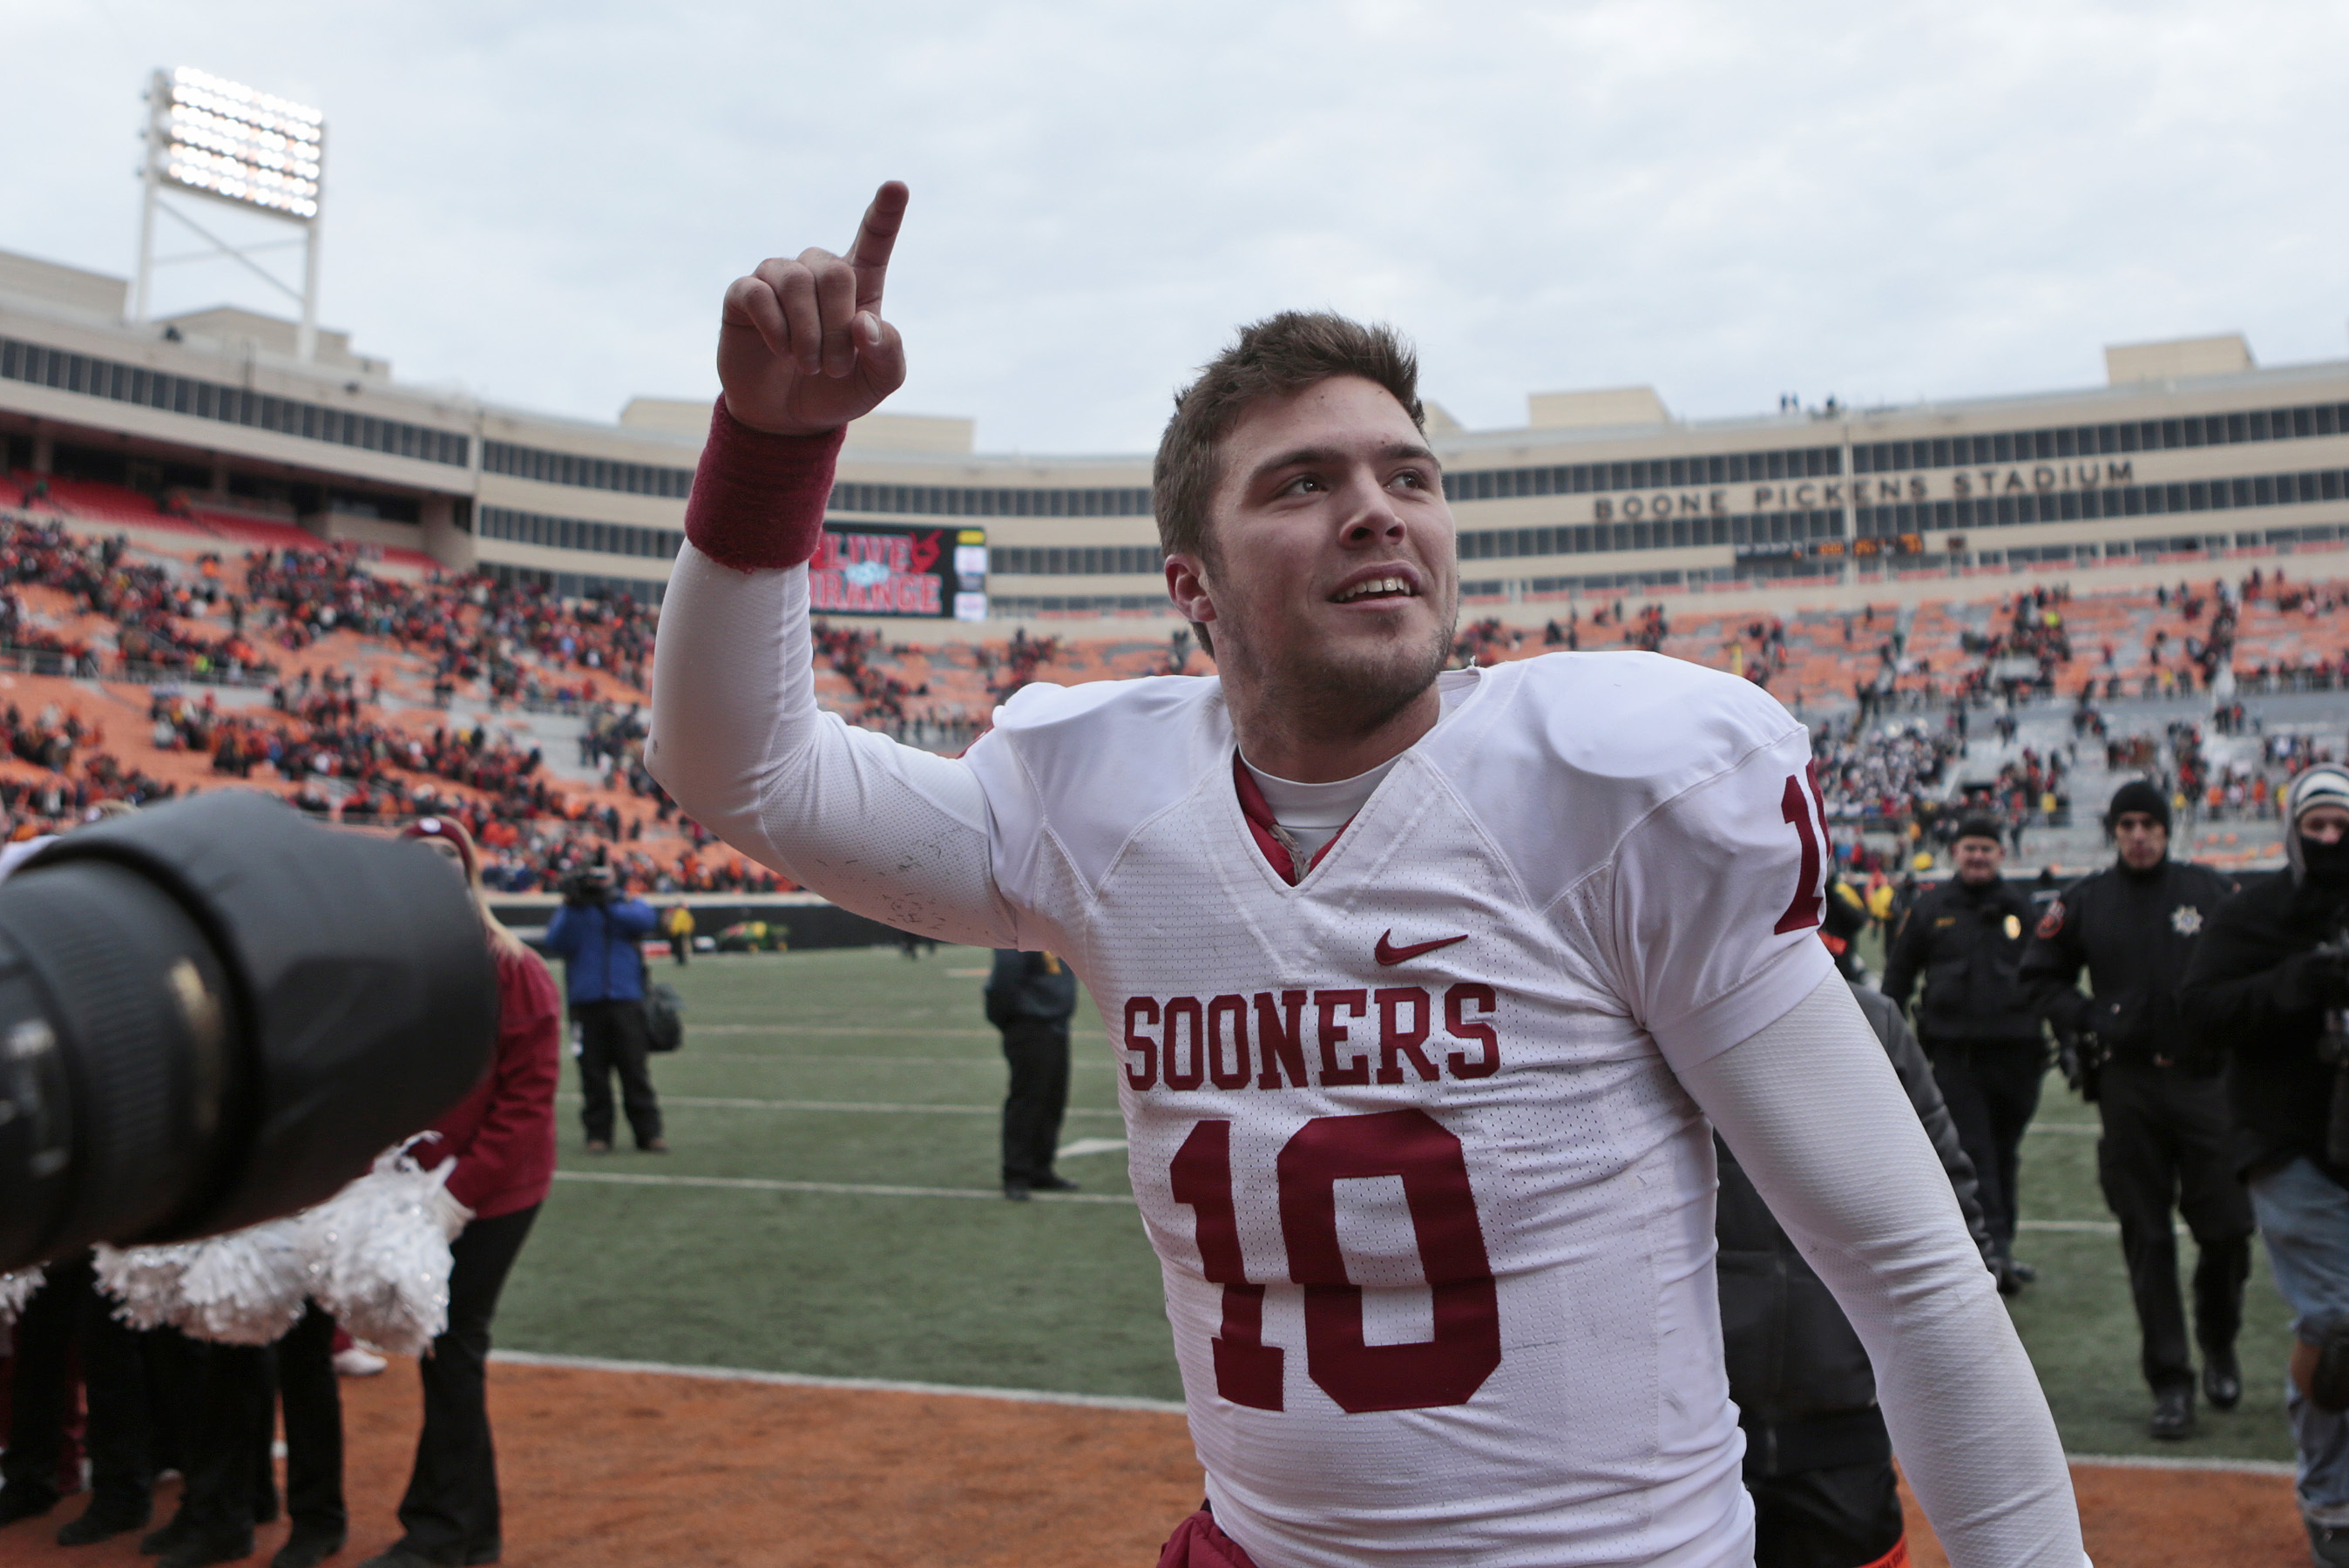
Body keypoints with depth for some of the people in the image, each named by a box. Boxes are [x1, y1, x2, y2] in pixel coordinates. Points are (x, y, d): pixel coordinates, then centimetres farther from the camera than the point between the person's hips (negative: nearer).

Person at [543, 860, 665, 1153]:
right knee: (593, 1072, 2)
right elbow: (556, 944, -4)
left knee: (635, 1069, -2)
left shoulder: (630, 904, 11)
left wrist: (608, 903, -17)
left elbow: (642, 920, -11)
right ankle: (597, 1134, 10)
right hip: (586, 1001, 1)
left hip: (626, 999, -1)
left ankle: (649, 1132, 1)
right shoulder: (571, 911, 12)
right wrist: (571, 907, -13)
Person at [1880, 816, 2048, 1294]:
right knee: (1974, 1152, -9)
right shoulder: (1930, 909, 6)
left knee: (2004, 1153, 12)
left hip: (2015, 1052, 2)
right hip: (1955, 1053, -2)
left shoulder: (2022, 907, 8)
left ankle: (1999, 1250, 23)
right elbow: (1897, 976, 11)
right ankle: (1996, 1250, -12)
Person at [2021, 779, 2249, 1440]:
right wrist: (2083, 1019, -2)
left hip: (2206, 1080, 0)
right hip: (2128, 1085, 0)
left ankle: (2219, 1346, 31)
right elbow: (2040, 974, 13)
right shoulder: (2085, 901, 5)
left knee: (2227, 1226, 2)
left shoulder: (2210, 890, 4)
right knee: (2147, 1237, 3)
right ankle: (2170, 1383, 12)